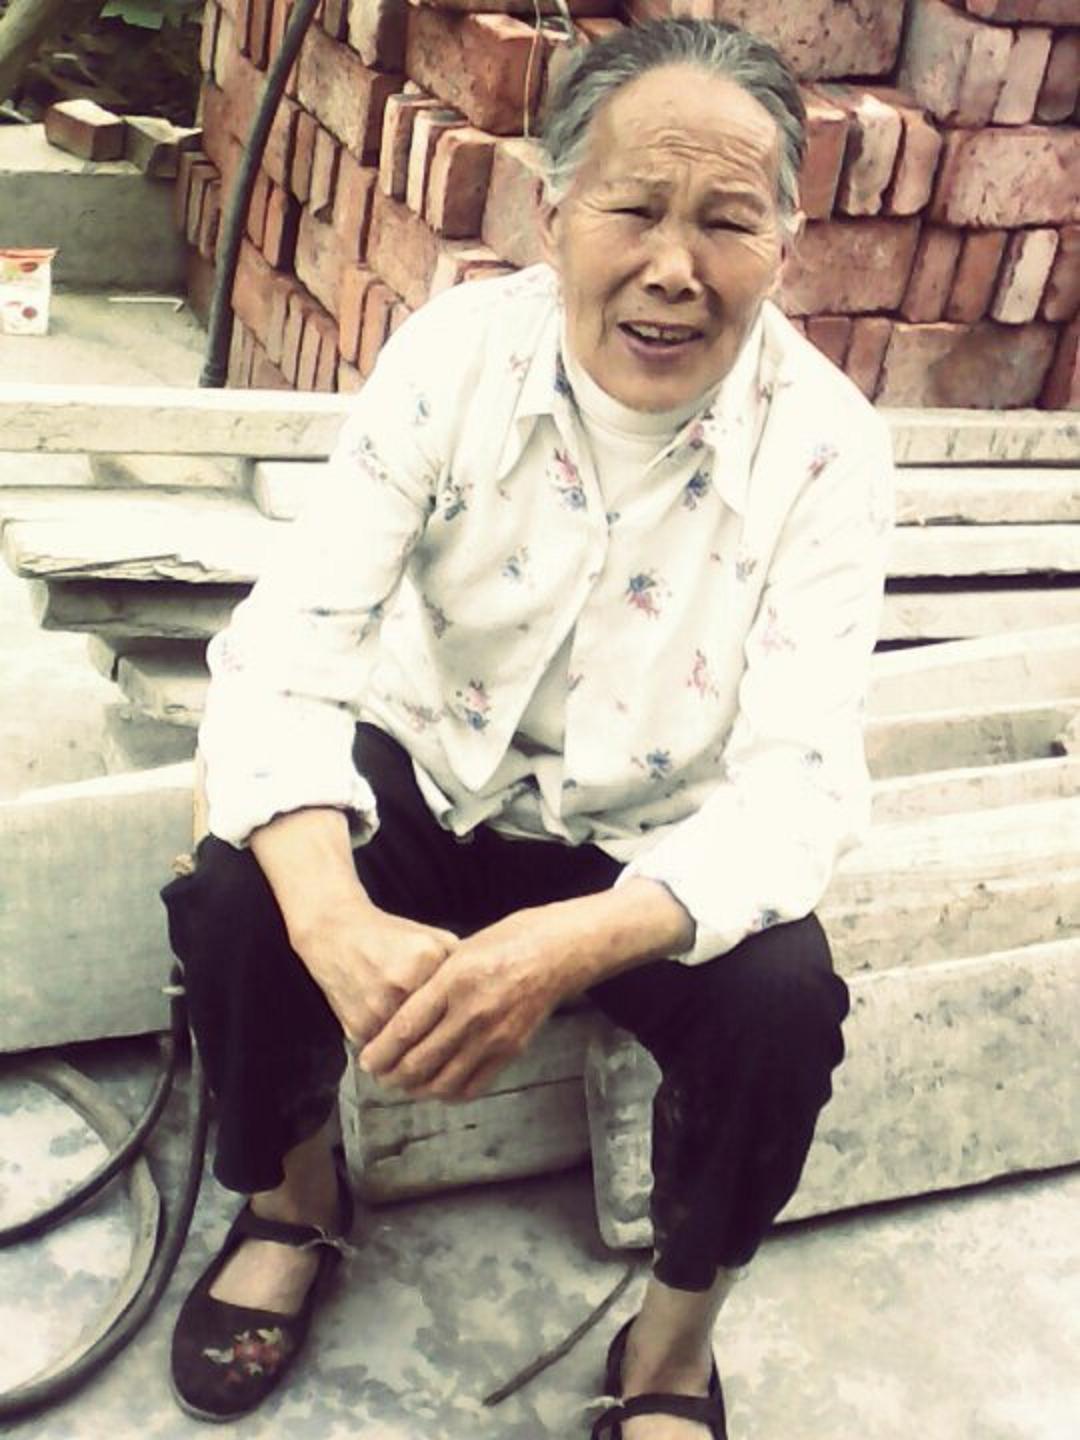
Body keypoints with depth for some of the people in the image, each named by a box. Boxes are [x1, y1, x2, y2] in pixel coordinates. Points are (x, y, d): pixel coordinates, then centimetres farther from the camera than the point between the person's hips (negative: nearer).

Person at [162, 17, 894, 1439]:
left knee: (784, 1006, -28)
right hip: (429, 774, 1)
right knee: (242, 896, -26)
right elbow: (284, 647, -23)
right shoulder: (455, 354, -18)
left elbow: (801, 781, -26)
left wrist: (571, 945, -46)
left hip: (654, 843, 0)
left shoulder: (825, 443, -20)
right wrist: (336, 920, -44)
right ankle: (292, 1192, 7)